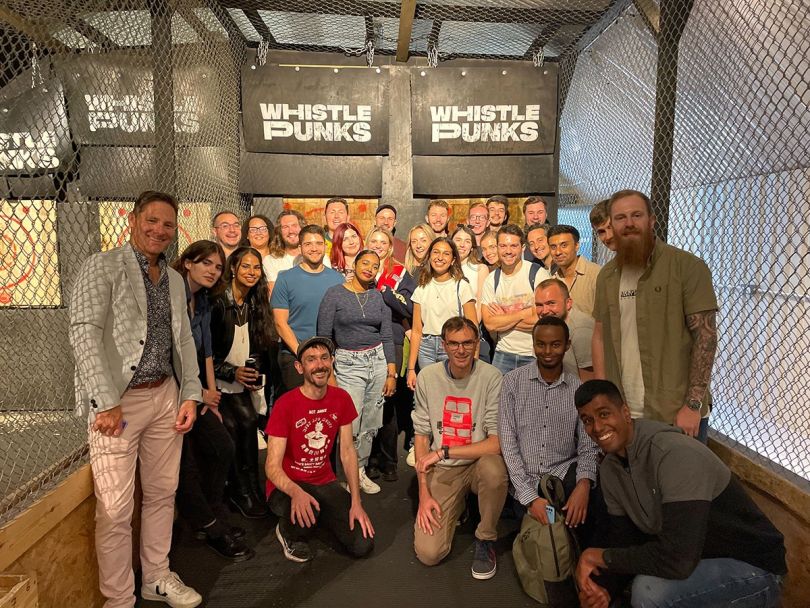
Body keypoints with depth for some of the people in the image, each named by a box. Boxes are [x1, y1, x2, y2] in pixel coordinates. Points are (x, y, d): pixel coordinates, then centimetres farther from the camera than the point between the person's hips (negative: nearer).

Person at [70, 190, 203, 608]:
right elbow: (84, 333, -15)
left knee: (162, 494, 15)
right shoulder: (103, 267, -6)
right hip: (118, 401, -6)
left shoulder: (174, 280, 14)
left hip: (165, 397, 6)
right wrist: (106, 401, -20)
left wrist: (190, 394, 6)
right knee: (116, 510, 0)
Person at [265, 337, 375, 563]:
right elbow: (272, 466, -20)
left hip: (325, 482, 4)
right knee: (303, 513, -39)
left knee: (363, 545, -10)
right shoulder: (285, 405, -19)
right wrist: (296, 492, -40)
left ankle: (321, 515, 19)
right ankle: (289, 533, 0)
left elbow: (347, 451, -1)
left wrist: (356, 502, -8)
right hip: (288, 486, -4)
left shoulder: (341, 399, -4)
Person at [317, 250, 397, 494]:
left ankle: (360, 470, 27)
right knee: (349, 427, -6)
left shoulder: (378, 297, 8)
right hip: (347, 364, -4)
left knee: (370, 425, 9)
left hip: (378, 361, 4)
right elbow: (323, 335, -4)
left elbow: (387, 336, 9)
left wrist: (391, 373, 4)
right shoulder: (334, 293, -3)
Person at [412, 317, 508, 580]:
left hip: (479, 463, -2)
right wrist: (424, 493, -5)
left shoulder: (491, 377, -14)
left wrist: (442, 452, -20)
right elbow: (421, 436, 0)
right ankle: (457, 506, 22)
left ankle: (486, 539, -6)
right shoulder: (428, 377, -5)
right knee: (428, 553, -11)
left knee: (494, 469, -37)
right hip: (442, 471, 2)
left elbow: (498, 442, -18)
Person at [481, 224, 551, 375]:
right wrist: (525, 313, -13)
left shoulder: (538, 273, -10)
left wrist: (503, 318, -10)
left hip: (535, 355, -3)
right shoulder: (491, 280, 2)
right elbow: (489, 324, -7)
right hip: (503, 353, 3)